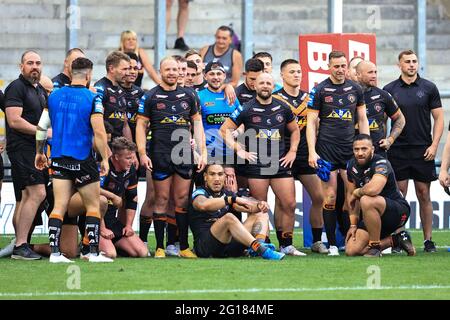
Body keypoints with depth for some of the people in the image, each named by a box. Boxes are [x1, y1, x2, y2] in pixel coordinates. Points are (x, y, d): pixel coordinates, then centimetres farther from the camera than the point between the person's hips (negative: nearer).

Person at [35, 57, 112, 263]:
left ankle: (55, 252, -4)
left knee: (59, 206, 4)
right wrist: (105, 159, -9)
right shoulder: (92, 99, -10)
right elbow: (99, 133, -16)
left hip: (59, 160, 4)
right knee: (93, 206, 8)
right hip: (83, 159, -4)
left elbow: (41, 127, 10)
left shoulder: (54, 96, 5)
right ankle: (94, 252, 5)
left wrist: (39, 152, 22)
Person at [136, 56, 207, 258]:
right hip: (160, 156, -2)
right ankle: (160, 247, 4)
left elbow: (197, 123, 15)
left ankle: (184, 247, 8)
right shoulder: (150, 97, 2)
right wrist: (142, 154, -7)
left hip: (184, 154, 2)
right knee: (162, 200, -1)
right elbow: (141, 125, 2)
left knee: (182, 200, 3)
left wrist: (203, 152, 8)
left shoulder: (189, 95, 11)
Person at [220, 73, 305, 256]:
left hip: (280, 163, 3)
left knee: (289, 205, -3)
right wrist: (239, 150, -7)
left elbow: (295, 130, 24)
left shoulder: (283, 108, 10)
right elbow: (225, 130, 0)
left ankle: (286, 245, 7)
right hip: (255, 164, -3)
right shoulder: (246, 109, 0)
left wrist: (292, 151, 11)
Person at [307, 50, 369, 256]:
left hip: (350, 150, 3)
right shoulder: (319, 90, 1)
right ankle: (332, 245, 1)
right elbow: (311, 123, 0)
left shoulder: (355, 89, 10)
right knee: (330, 198, -4)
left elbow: (362, 120, 16)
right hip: (326, 150, -3)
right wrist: (312, 152, -8)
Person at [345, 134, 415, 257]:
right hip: (375, 216, 8)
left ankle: (375, 246, -21)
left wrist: (357, 192, -20)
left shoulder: (381, 163, -22)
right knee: (351, 251, -7)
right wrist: (353, 224, 6)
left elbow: (373, 189, -42)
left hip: (399, 212, -8)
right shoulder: (352, 165, 2)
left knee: (366, 201, -38)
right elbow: (351, 194, 12)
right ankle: (395, 240, 11)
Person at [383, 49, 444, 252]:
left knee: (424, 196, 3)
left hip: (423, 150, 0)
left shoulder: (429, 88, 4)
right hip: (397, 150, 0)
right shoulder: (390, 90, 6)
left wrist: (434, 145, -5)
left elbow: (439, 118, 5)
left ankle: (428, 240, 7)